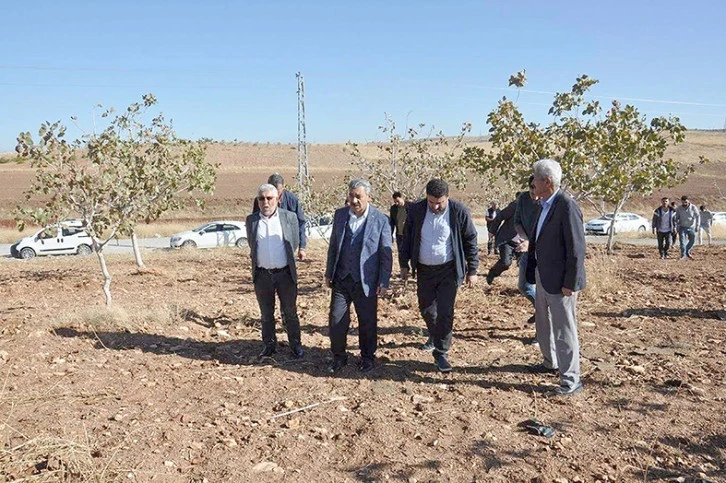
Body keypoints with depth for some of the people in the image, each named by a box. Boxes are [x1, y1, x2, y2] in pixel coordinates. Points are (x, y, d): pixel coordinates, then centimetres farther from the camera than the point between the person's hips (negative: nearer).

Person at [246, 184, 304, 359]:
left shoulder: (289, 217, -3)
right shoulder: (251, 220, 1)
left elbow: (295, 243, 6)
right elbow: (252, 245, 13)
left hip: (285, 272, -1)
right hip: (262, 274, 2)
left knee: (290, 312, 9)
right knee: (266, 313, 14)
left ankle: (295, 344, 23)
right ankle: (269, 344, 28)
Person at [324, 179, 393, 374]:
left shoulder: (380, 220, -8)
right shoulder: (340, 215, 4)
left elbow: (386, 254, -5)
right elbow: (333, 246, 12)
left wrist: (384, 282, -8)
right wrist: (329, 273, 11)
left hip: (365, 281, -3)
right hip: (341, 279, 3)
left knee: (367, 322, 9)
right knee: (336, 320, 6)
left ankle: (367, 357, 29)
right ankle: (338, 357, 25)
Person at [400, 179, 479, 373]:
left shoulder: (459, 212, -13)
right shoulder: (415, 210, -8)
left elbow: (470, 241, -4)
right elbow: (407, 237, 4)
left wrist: (472, 270, -3)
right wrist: (404, 264, 5)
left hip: (448, 270, -3)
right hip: (424, 270, 3)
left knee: (445, 312, -5)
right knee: (426, 309, 14)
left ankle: (441, 352, 8)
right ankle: (435, 336, 42)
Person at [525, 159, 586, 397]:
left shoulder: (567, 206, -19)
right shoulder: (544, 205, 8)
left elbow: (577, 248, -21)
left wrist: (569, 283, -20)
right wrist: (533, 271, 12)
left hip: (560, 280, -9)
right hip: (543, 277, 10)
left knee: (564, 329, -1)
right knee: (543, 324, 23)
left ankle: (571, 381, 10)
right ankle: (551, 362, 42)